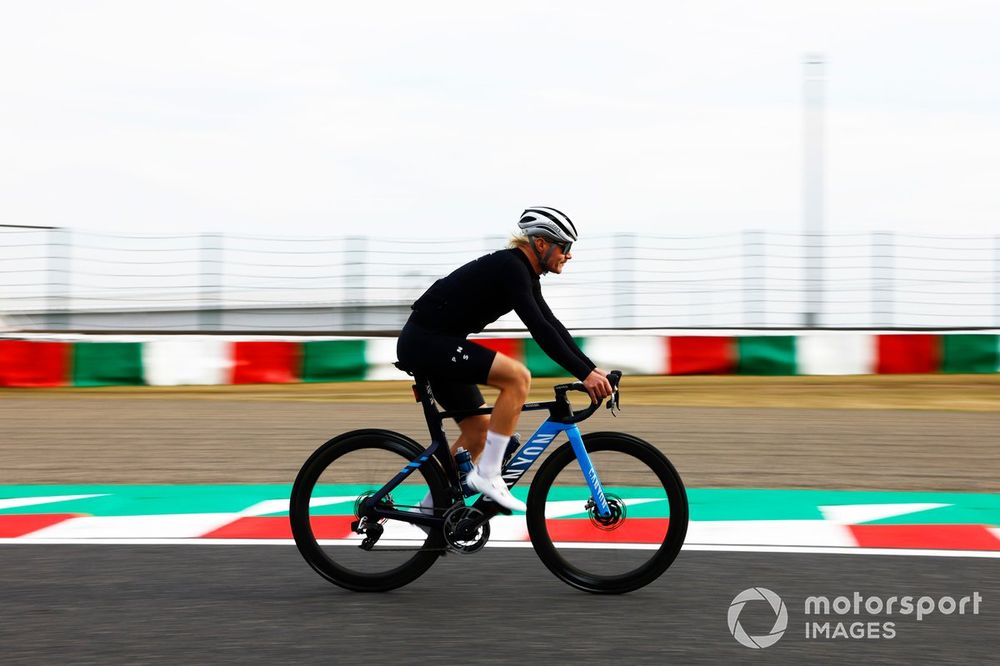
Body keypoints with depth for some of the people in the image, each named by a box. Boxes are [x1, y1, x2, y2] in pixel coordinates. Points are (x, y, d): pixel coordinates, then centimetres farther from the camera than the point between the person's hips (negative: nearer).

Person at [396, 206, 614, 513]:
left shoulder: (523, 274, 11)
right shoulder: (510, 268, -19)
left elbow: (551, 325, 15)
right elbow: (539, 329, -27)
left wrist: (592, 369, 8)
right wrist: (584, 374, -27)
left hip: (432, 343, 10)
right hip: (426, 341, -10)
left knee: (479, 430, 14)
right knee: (517, 376, -21)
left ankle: (433, 509, 24)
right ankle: (487, 475, -16)